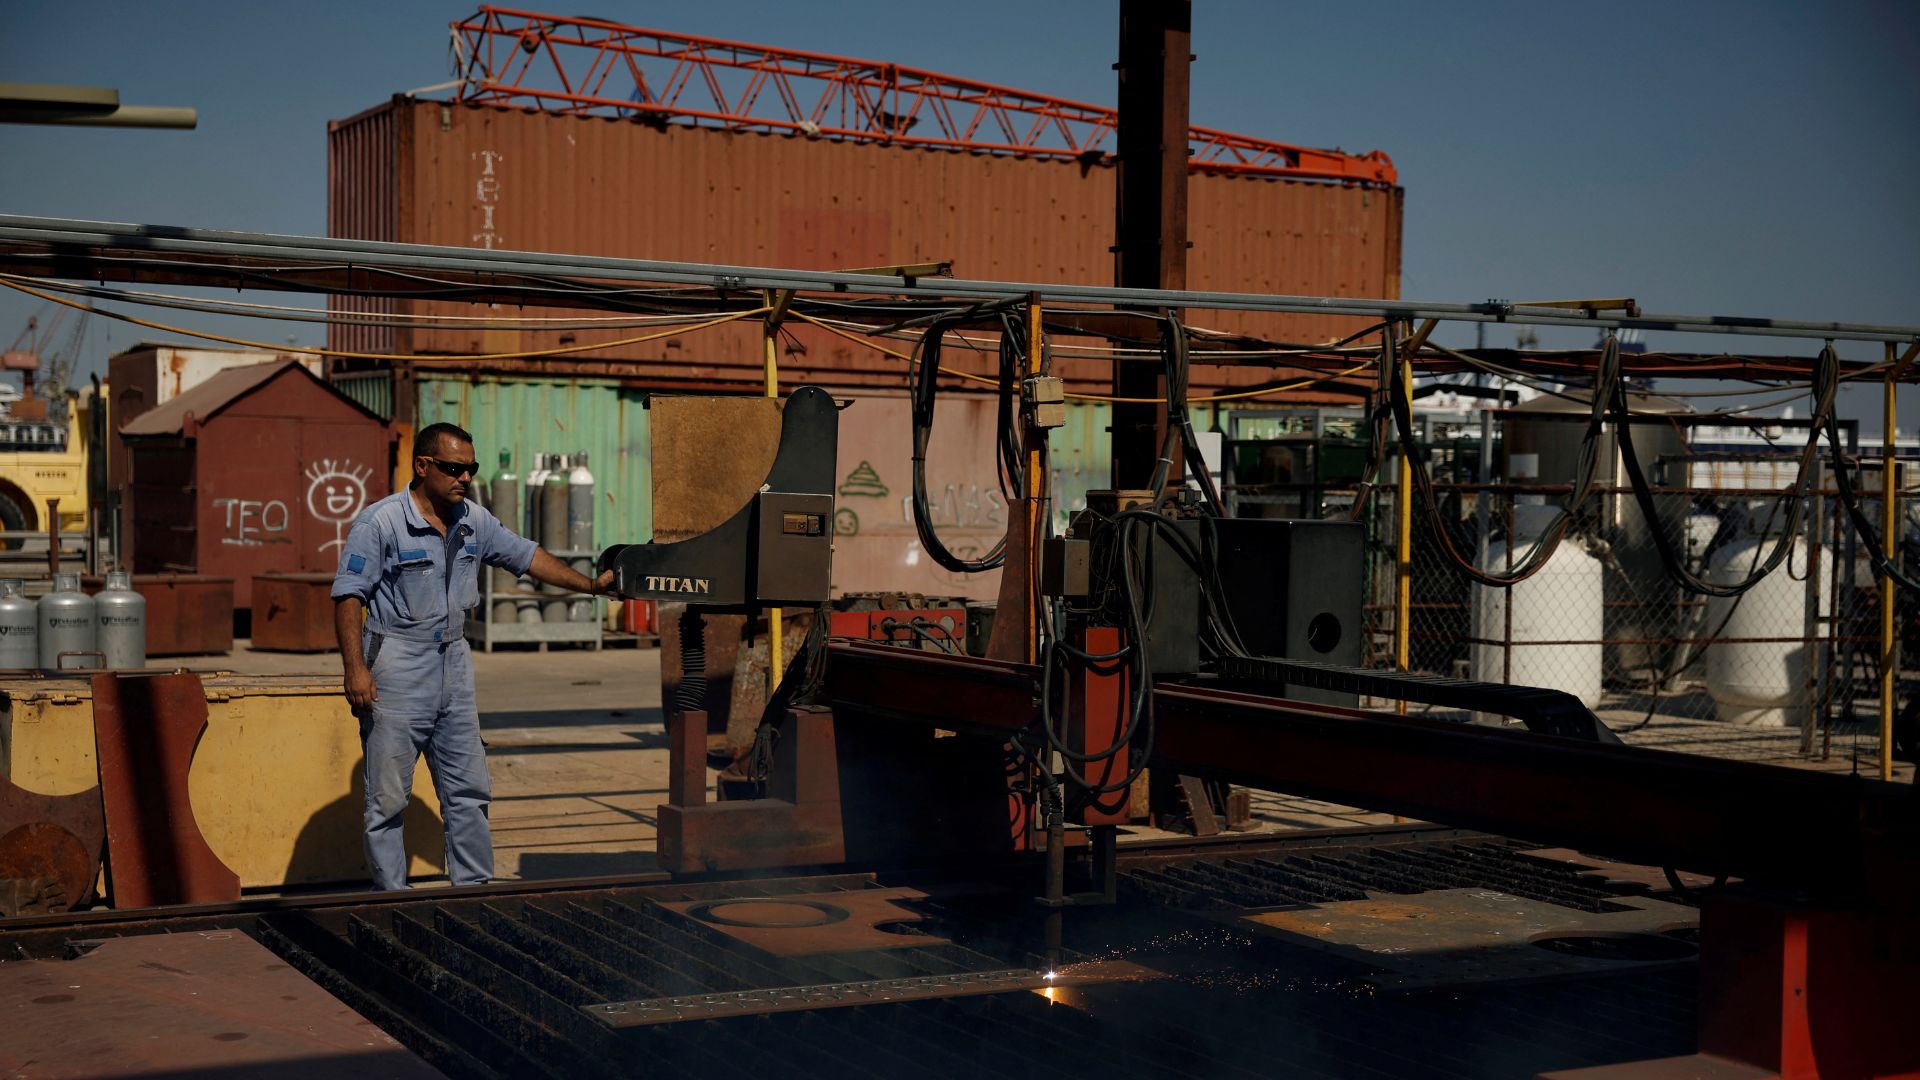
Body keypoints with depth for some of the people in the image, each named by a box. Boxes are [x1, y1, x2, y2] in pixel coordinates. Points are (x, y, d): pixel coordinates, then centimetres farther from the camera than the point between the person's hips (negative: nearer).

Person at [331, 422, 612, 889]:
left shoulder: (474, 521, 7)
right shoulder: (380, 522, -12)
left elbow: (526, 556, 17)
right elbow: (349, 595, -14)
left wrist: (590, 584, 13)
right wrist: (355, 669, -21)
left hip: (453, 665, 7)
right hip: (398, 668, -7)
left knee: (469, 789, 10)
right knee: (388, 796, -2)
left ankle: (475, 889, 19)